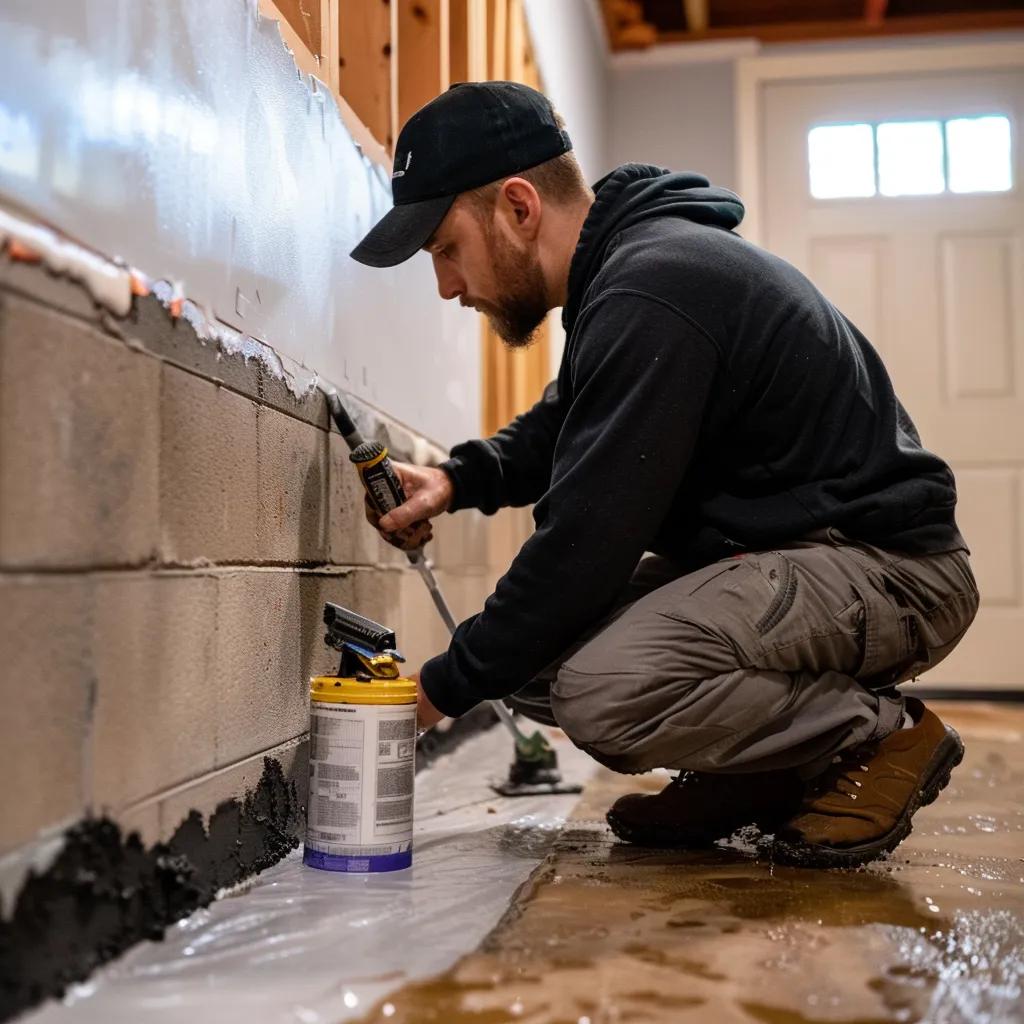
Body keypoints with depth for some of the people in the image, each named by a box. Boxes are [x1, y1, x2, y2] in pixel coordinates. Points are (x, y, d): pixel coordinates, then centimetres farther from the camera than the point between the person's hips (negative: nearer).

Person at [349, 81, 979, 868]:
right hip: (768, 553, 10)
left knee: (603, 691, -31)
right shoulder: (625, 263, 9)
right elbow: (559, 426, 23)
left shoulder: (650, 293, -23)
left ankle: (880, 736, -7)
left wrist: (446, 686, -11)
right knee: (527, 648, 1)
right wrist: (460, 480, 2)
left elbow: (587, 543, -24)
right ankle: (768, 770, 10)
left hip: (887, 567, -10)